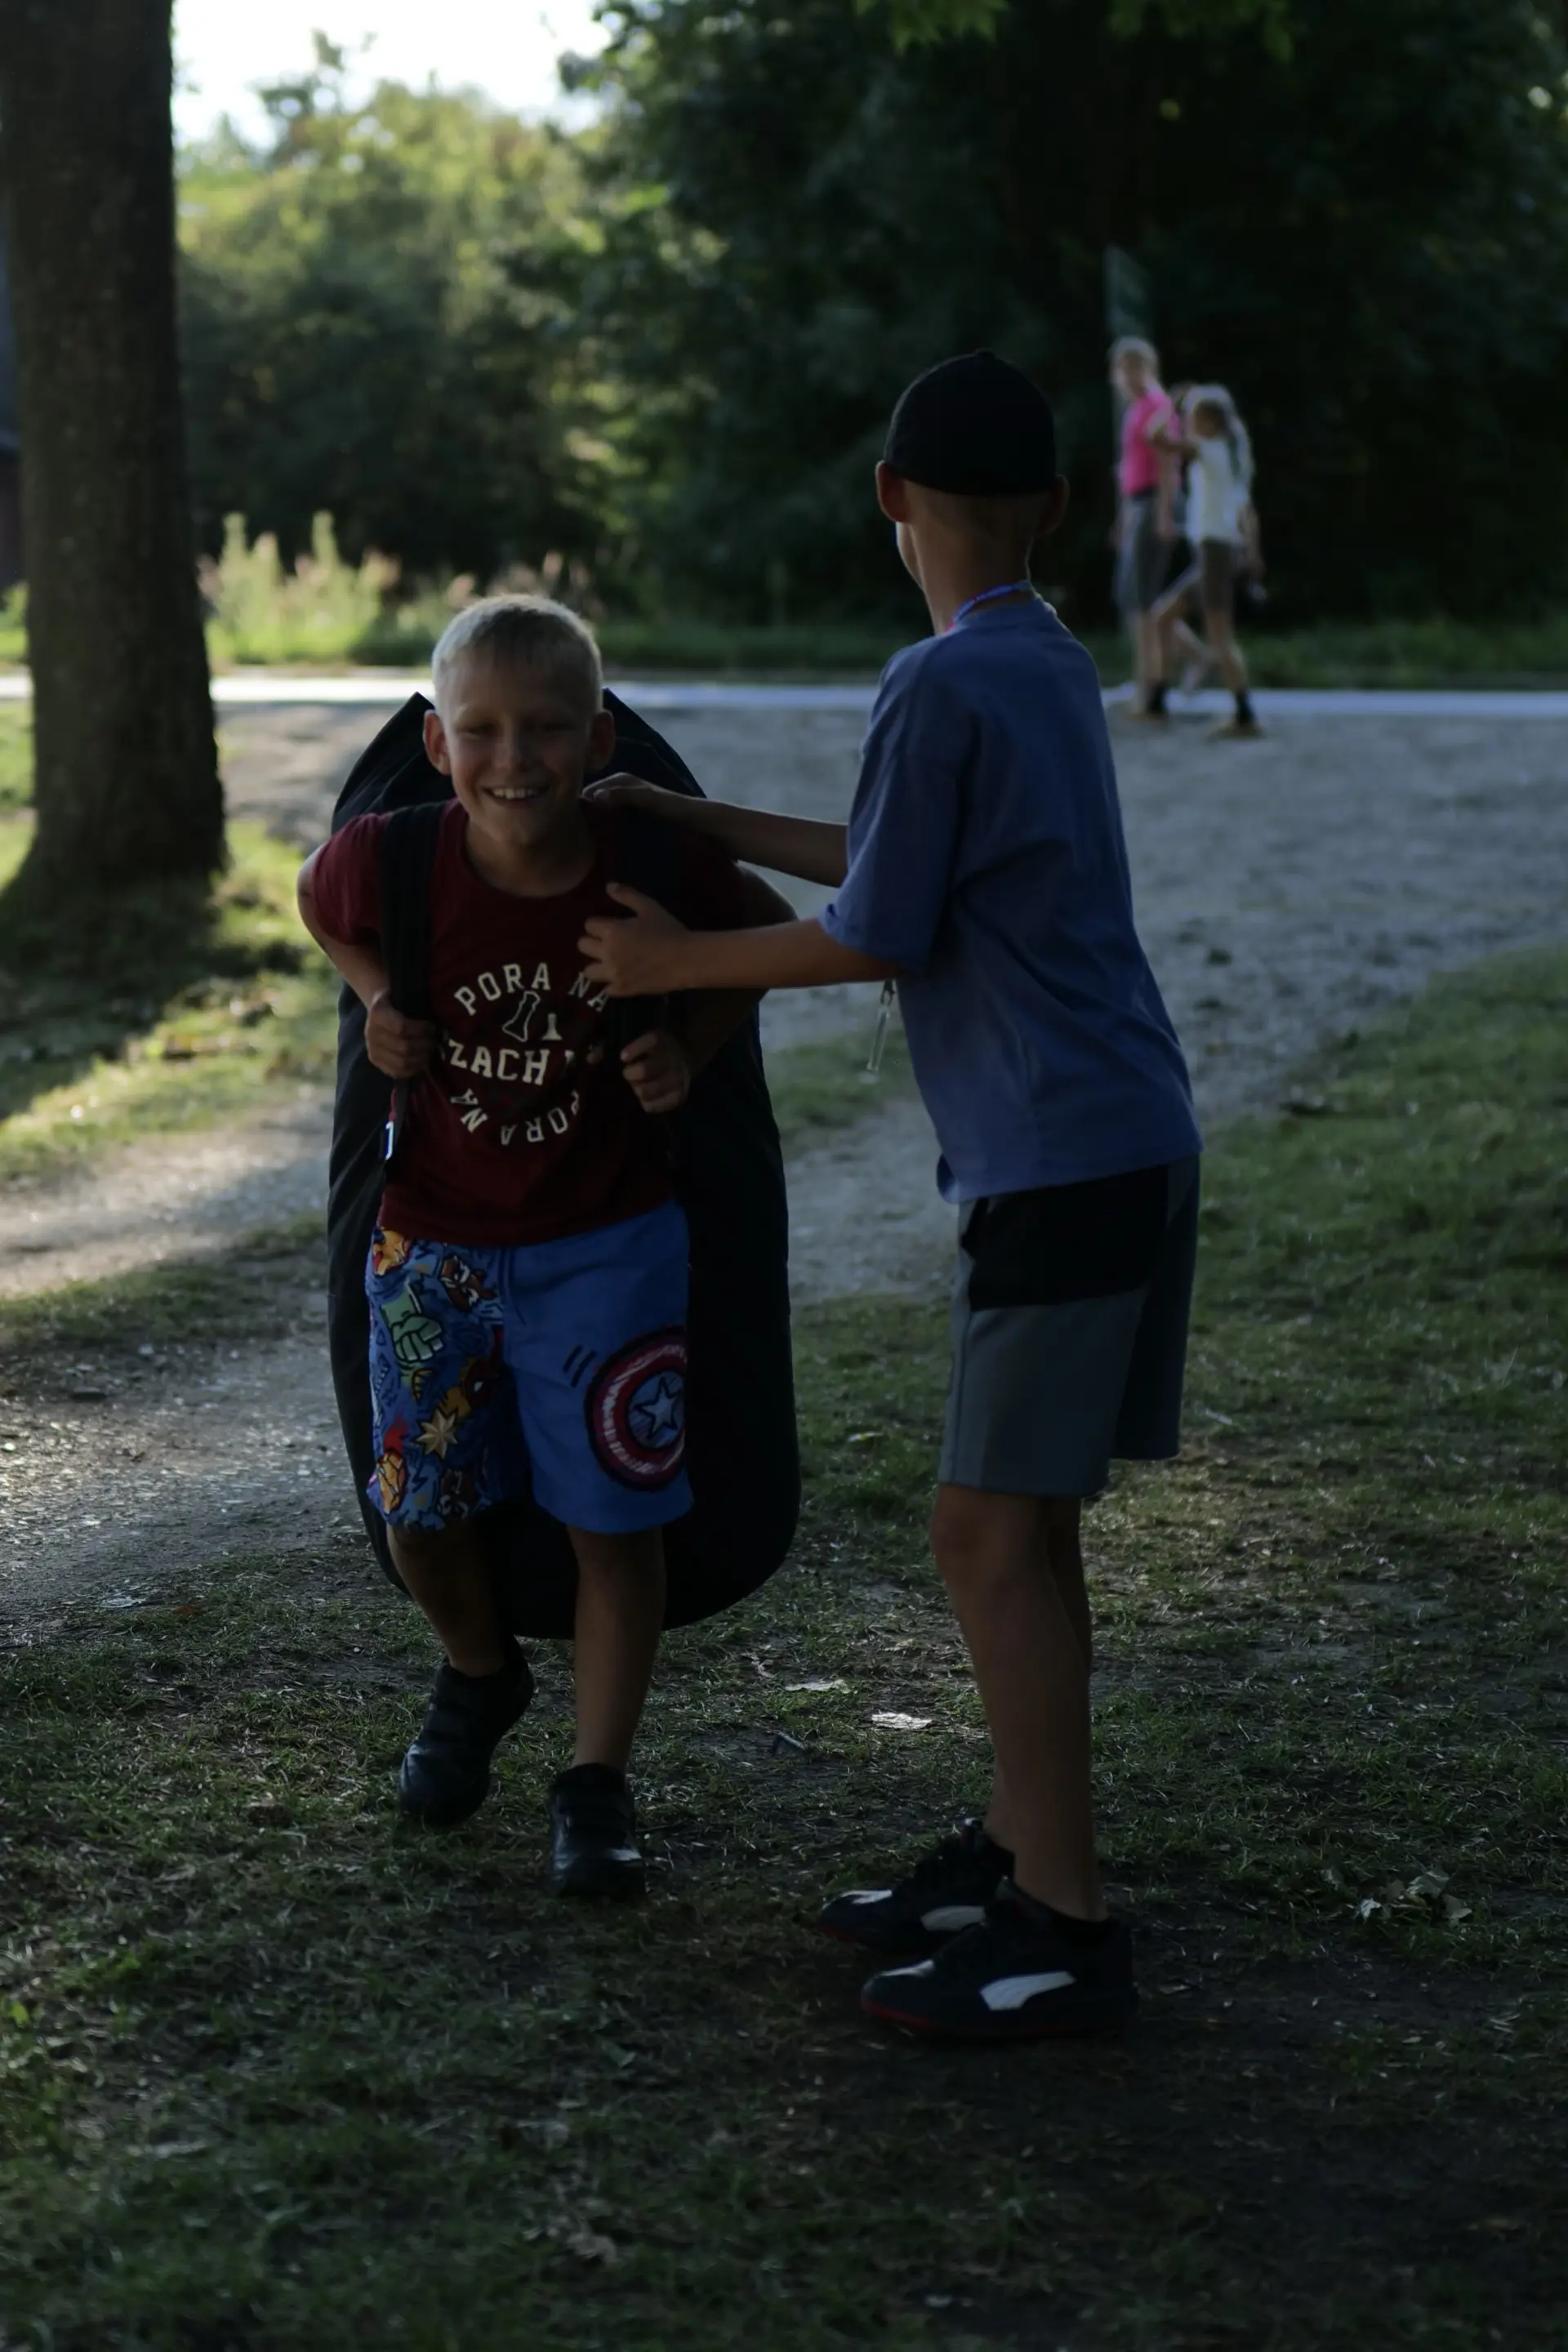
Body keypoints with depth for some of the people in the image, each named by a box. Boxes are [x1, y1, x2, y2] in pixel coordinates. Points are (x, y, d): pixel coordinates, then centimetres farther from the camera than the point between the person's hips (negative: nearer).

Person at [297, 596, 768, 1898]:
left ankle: (598, 1788, 18)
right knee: (422, 1512, 11)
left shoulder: (658, 863, -20)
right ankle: (480, 1674, 43)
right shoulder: (392, 862, -20)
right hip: (433, 1242, 2)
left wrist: (688, 1048, -13)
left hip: (607, 1245, -1)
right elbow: (322, 902, 6)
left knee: (615, 1519, 2)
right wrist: (380, 1001, -11)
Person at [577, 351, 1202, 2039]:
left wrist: (680, 962, 3)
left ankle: (1067, 1931, -3)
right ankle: (1019, 1852, 23)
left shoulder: (941, 690, -15)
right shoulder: (1048, 668, 13)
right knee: (1020, 1521, 15)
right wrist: (704, 824, 28)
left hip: (1061, 1166, -9)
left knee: (993, 1532, -6)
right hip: (1123, 1143, 9)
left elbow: (874, 937, -11)